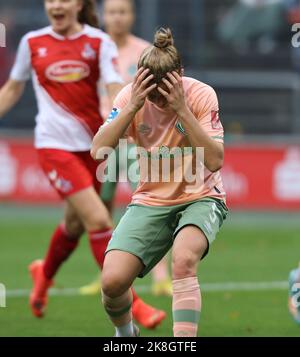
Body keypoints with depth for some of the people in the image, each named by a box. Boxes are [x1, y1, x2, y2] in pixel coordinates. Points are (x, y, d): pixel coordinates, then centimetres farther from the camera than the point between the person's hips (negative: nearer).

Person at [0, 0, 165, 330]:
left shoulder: (99, 42, -2)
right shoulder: (32, 42, 1)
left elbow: (115, 89, -13)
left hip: (92, 143, 2)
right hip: (54, 145, -2)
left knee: (75, 224, 16)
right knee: (98, 220, -15)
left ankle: (44, 273, 48)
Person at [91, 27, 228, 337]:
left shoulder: (200, 95, -14)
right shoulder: (131, 96, -8)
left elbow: (214, 160, -22)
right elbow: (98, 151, -17)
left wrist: (182, 109, -29)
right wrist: (132, 106, -27)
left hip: (200, 198, -2)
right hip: (150, 202, 3)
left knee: (183, 259, -35)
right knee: (112, 280, -15)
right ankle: (125, 333, 19)